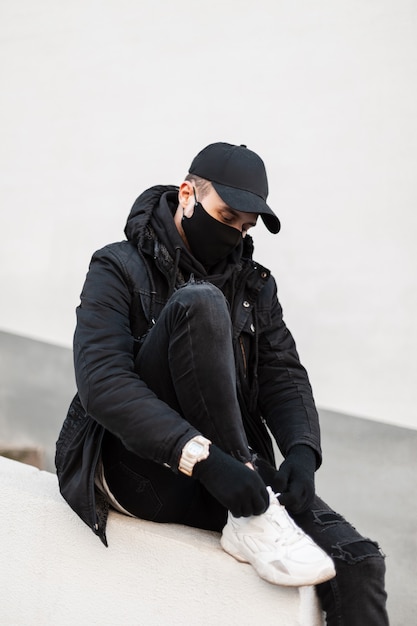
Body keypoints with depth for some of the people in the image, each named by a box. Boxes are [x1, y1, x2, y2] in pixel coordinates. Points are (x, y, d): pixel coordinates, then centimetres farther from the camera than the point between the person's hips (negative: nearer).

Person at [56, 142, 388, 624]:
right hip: (139, 471, -4)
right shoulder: (119, 269, -3)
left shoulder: (255, 285, 13)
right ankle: (252, 518, -26)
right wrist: (202, 457, -31)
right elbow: (101, 381, -19)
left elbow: (284, 376, 4)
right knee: (200, 304, -27)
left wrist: (302, 451, -19)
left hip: (226, 475, 4)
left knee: (357, 562, -22)